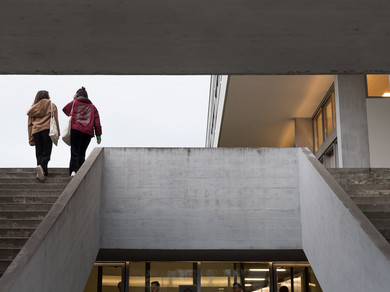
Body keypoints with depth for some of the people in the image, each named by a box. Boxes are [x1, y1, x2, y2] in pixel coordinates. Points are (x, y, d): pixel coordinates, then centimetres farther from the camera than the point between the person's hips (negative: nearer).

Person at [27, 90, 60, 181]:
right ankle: (42, 166, -32)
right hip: (47, 129, -3)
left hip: (35, 131, 4)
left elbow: (29, 124, 17)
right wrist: (57, 134, 5)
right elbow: (55, 120, 3)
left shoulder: (33, 108, 20)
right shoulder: (51, 106, 11)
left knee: (39, 153, 7)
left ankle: (42, 171, -6)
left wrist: (31, 139, 17)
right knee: (46, 152, -7)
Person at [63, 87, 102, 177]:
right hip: (88, 132, 2)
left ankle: (73, 170, -21)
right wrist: (98, 135, 12)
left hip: (76, 130, -2)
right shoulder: (92, 107, 19)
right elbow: (97, 122, 12)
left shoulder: (74, 103, 11)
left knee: (74, 151, -5)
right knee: (82, 153, 9)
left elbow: (65, 109, 27)